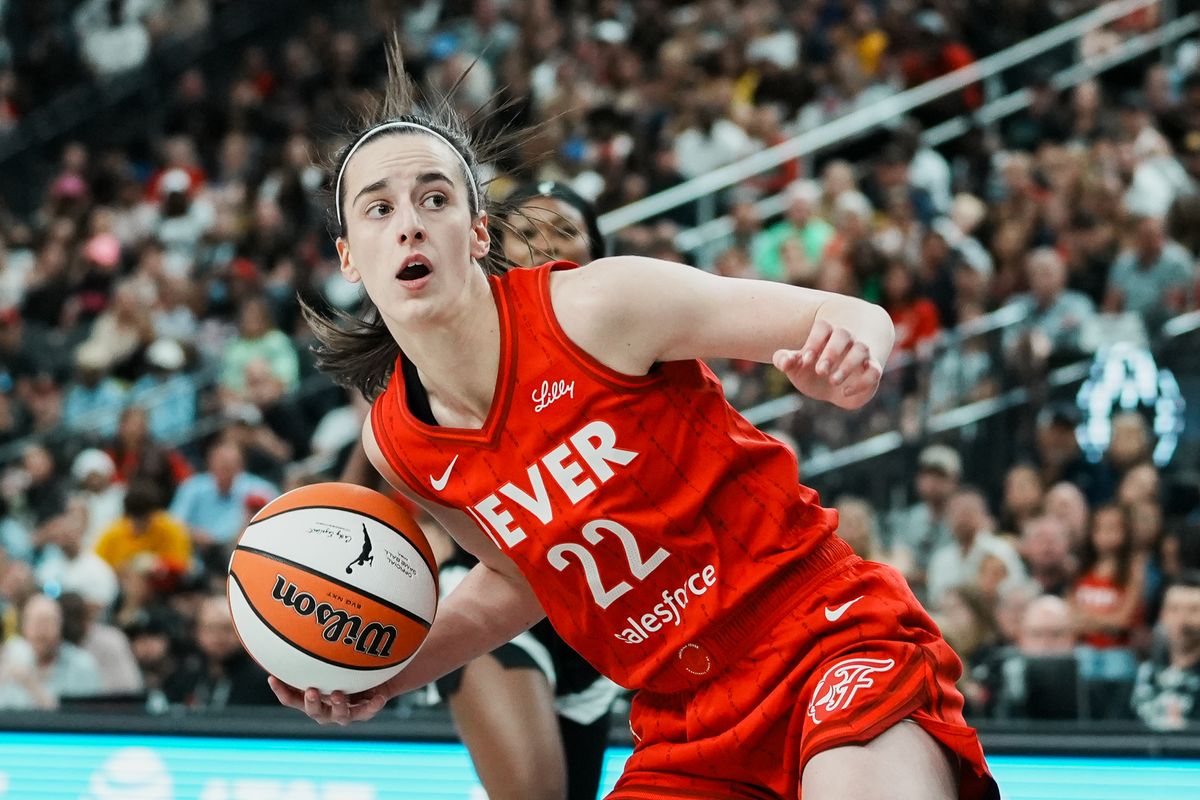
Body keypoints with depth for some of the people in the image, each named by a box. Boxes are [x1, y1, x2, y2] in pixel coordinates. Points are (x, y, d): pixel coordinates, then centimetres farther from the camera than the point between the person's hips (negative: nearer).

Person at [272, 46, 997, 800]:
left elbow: (853, 320, -10)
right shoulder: (395, 444, 1)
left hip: (832, 636, -6)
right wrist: (385, 675, 6)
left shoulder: (595, 307, -15)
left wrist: (848, 363, -33)